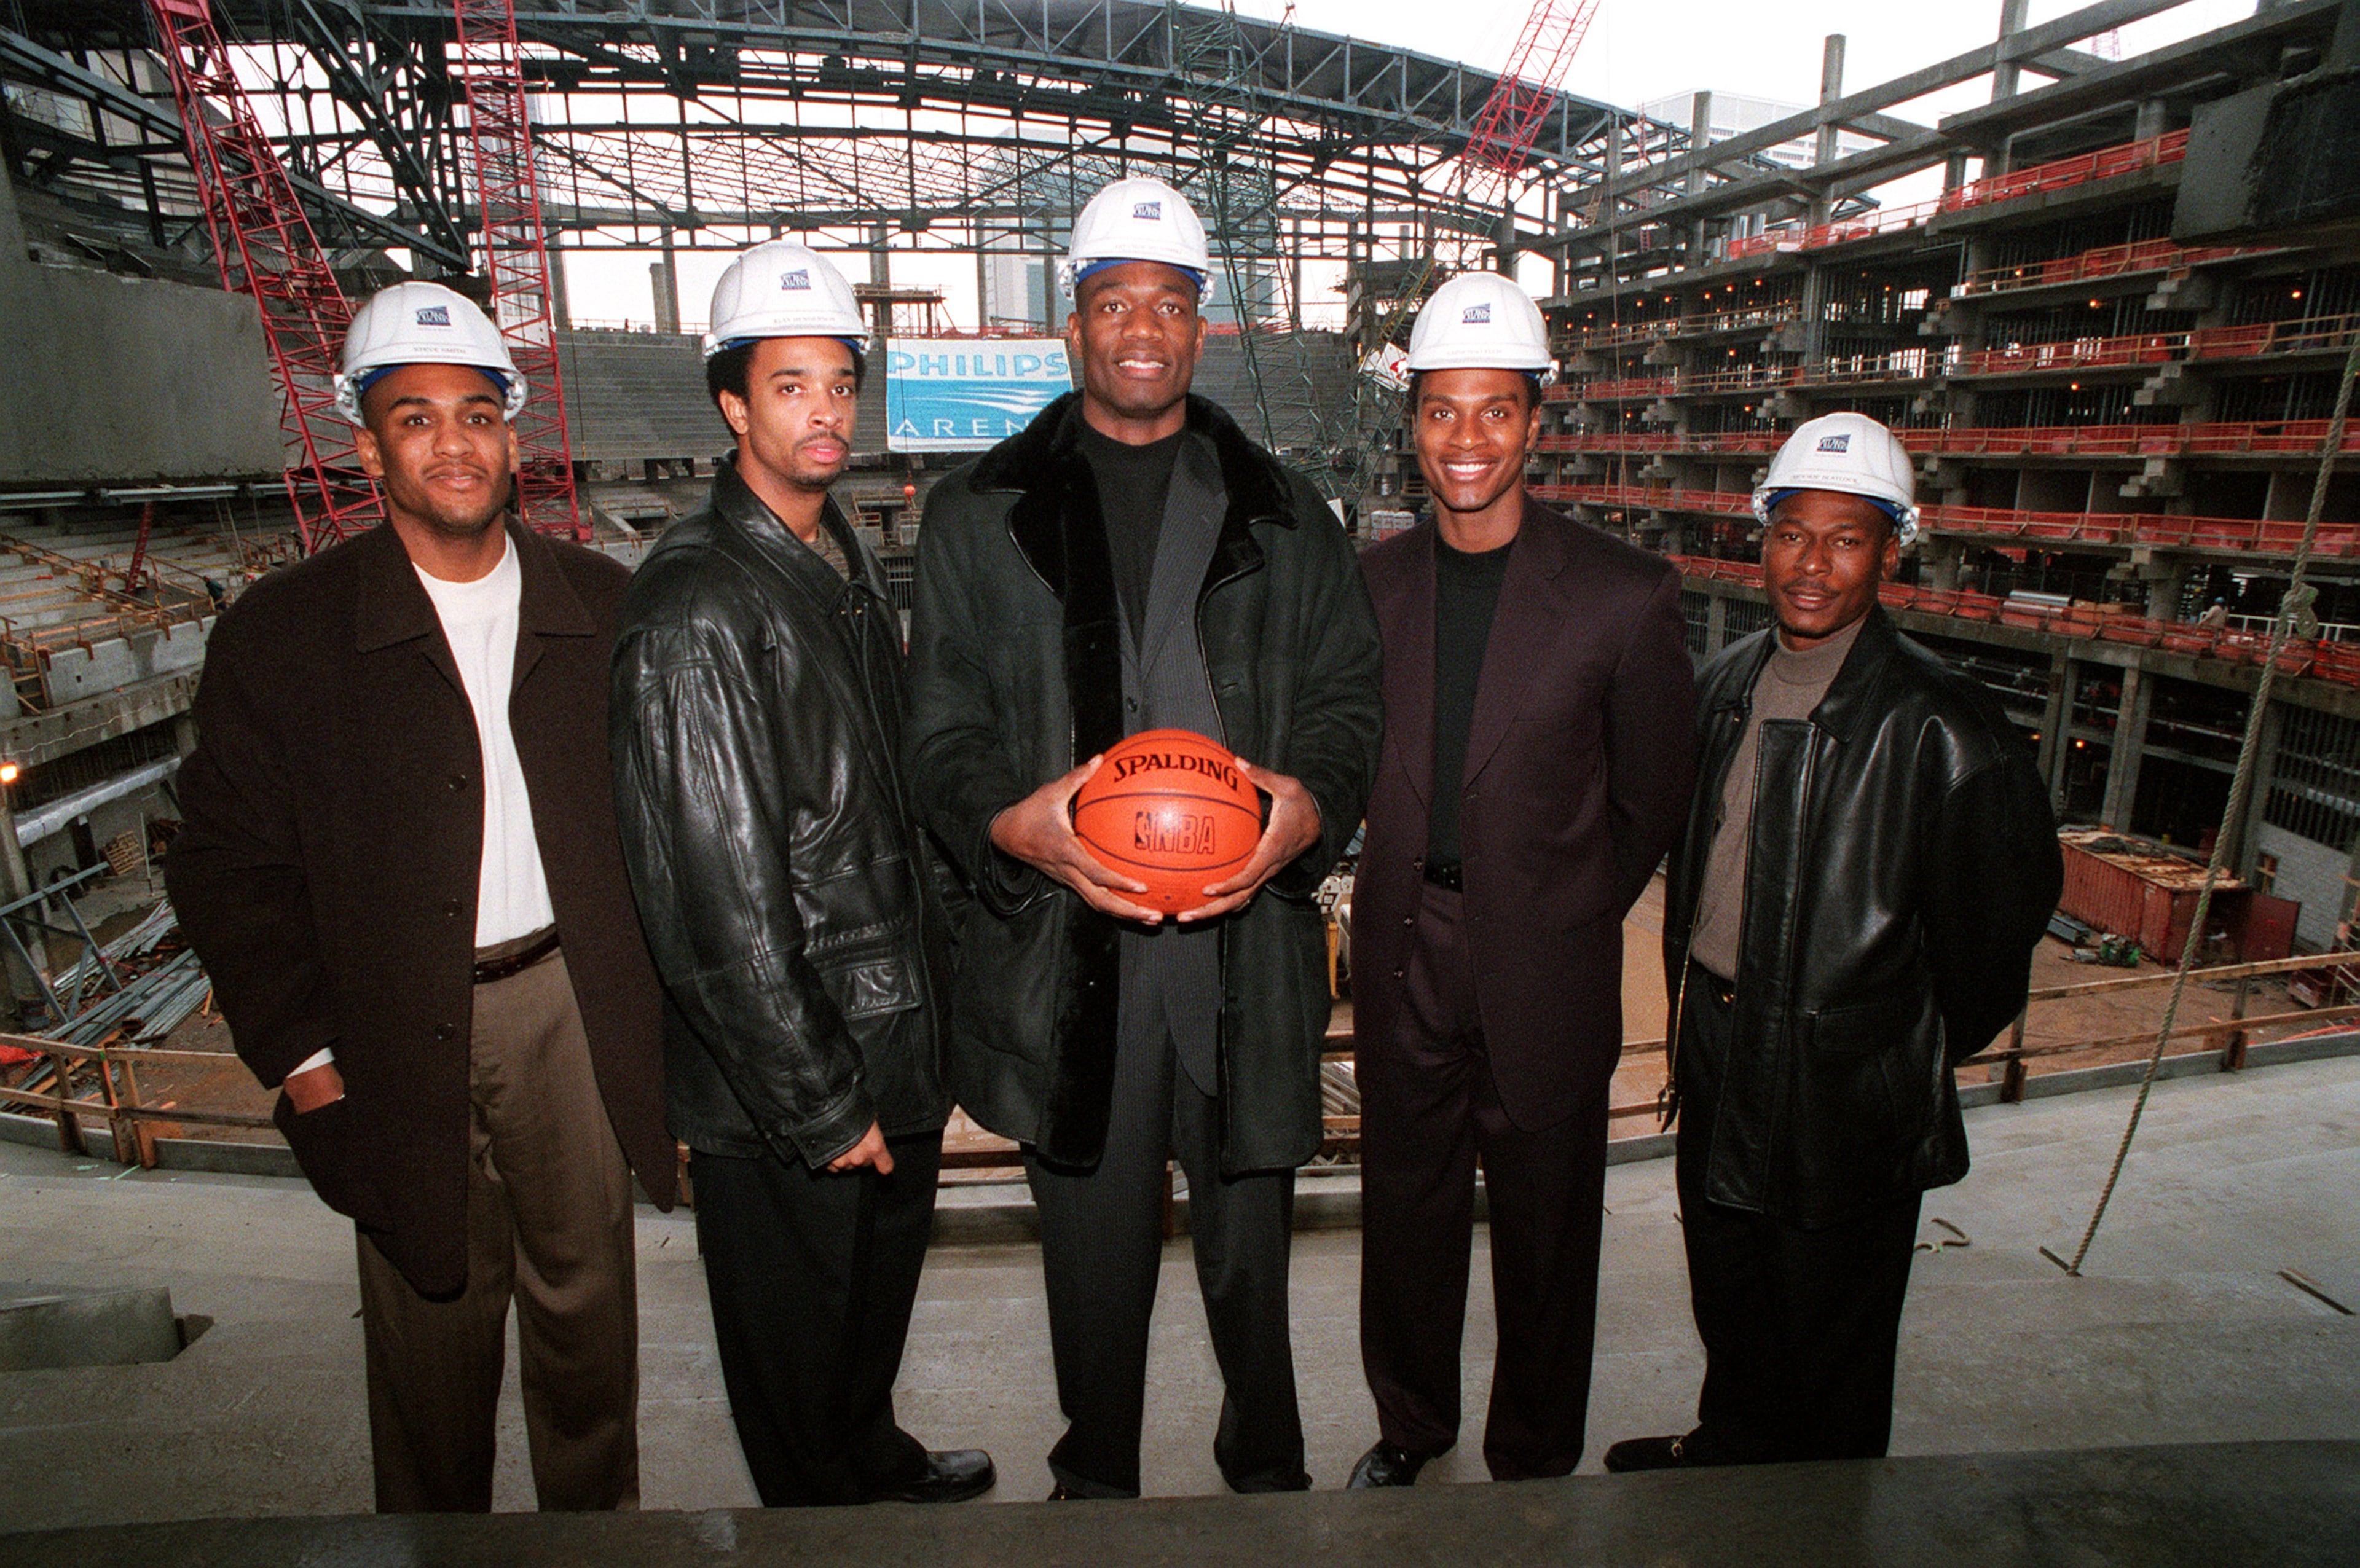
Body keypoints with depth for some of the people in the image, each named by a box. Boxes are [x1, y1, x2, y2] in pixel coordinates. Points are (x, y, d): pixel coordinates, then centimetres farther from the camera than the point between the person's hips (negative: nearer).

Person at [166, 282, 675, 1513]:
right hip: (401, 1032, -1)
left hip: (572, 1002, 2)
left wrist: (659, 995, 1)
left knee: (587, 1297, 15)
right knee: (432, 1316, 13)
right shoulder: (281, 635, -4)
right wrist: (300, 1056, -6)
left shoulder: (599, 603, 2)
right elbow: (228, 866, -1)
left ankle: (599, 1523, 38)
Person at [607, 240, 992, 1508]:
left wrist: (935, 997, 13)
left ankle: (874, 1456, 53)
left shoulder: (847, 561, 7)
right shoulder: (696, 608, -21)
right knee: (797, 1330, 16)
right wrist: (819, 1106, -17)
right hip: (779, 1083, -8)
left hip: (894, 1032, 9)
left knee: (884, 1276, 28)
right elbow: (721, 902, -22)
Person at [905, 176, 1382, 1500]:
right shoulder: (983, 514, 7)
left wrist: (1310, 805, -13)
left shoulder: (1284, 514, 10)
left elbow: (1348, 696, 8)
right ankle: (1097, 1480, 40)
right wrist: (1014, 821, -17)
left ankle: (1269, 1466, 43)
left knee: (1250, 1239, 15)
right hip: (1065, 943, 0)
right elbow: (945, 729, 3)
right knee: (1095, 1248, 14)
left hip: (1249, 937, 1)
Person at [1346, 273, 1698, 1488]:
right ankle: (1410, 1423, 44)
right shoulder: (1372, 582, 0)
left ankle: (1534, 1465, 39)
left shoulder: (1625, 594, -11)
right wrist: (1415, 901, 6)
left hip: (1543, 972, -3)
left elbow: (1651, 803, -1)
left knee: (1544, 1226, 14)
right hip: (1402, 955, 3)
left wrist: (1563, 922, 3)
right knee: (1405, 1206, 18)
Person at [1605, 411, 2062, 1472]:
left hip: (1847, 1087, -6)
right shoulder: (1727, 684, 2)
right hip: (1718, 1060, 6)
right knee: (1728, 1298, 25)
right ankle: (1730, 1448, 50)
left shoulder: (1938, 727, -18)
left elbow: (2006, 905, -10)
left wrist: (1921, 1048, 0)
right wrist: (1696, 1005, 13)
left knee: (1831, 1336, 14)